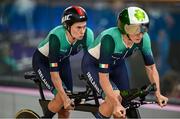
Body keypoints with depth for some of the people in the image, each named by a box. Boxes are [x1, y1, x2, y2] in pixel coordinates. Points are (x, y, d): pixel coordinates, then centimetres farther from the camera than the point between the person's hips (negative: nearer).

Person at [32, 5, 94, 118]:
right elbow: (54, 72, -34)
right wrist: (65, 98, -34)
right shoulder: (56, 37, -39)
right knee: (61, 97, -21)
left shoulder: (88, 35, -28)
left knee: (67, 105, -1)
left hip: (62, 60, 5)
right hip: (42, 61, -5)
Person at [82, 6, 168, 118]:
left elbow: (151, 68, -11)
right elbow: (103, 77, -39)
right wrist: (116, 104, -46)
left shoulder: (143, 38, -25)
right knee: (115, 97, -27)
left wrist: (158, 94, -22)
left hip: (117, 64, 5)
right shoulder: (110, 38, -40)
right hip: (93, 64, -5)